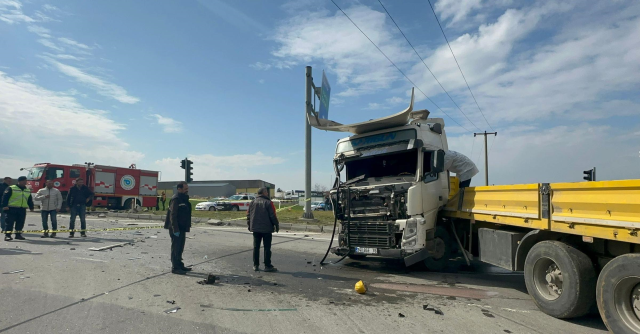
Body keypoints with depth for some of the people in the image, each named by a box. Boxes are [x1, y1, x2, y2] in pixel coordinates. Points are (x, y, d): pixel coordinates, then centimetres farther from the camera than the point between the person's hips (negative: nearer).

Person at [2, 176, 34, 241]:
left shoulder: (28, 190, 16)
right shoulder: (11, 188, -3)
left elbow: (30, 200, 22)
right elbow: (5, 197, -7)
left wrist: (31, 207, 19)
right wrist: (5, 205, -15)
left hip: (22, 210, 5)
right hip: (12, 209, -5)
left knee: (20, 223, 8)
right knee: (10, 223, -5)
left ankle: (18, 234, 17)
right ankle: (7, 235, -3)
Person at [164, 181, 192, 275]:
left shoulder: (184, 198, 14)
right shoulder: (176, 199, -17)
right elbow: (173, 215, -21)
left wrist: (187, 226, 20)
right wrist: (175, 229, -23)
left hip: (182, 228, 10)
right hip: (176, 229, -10)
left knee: (180, 247, 17)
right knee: (176, 248, -2)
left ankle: (180, 265, 27)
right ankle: (175, 267, 5)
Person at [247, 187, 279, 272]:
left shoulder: (252, 202, 6)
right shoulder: (268, 202, -10)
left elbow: (248, 215, 9)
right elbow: (273, 216, -11)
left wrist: (249, 225, 19)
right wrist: (277, 225, -1)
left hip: (255, 229, 5)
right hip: (266, 229, -5)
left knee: (256, 247, 12)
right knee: (267, 247, 1)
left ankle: (256, 265, 15)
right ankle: (267, 266, 3)